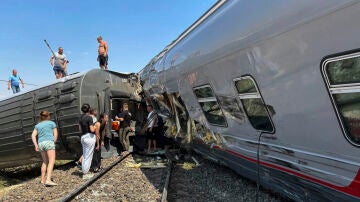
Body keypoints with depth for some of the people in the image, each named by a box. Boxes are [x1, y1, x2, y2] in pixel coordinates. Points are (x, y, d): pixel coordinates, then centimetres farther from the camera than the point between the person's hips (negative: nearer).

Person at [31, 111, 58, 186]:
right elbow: (55, 135, 3)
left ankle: (43, 180, 19)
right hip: (49, 142, -6)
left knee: (45, 162, 17)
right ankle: (48, 180, -24)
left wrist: (36, 145, 1)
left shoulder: (38, 125, 20)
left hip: (41, 143, 6)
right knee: (51, 161, -12)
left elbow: (33, 135, 7)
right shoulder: (52, 123, 9)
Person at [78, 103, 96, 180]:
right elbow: (92, 130, -18)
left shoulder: (80, 117, 8)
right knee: (88, 156, 0)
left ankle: (84, 172, 23)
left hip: (83, 137, 8)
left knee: (84, 156, 15)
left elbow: (80, 129, 15)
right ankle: (85, 174, 5)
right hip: (90, 137, -8)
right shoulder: (89, 117, -15)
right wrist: (94, 127, 1)